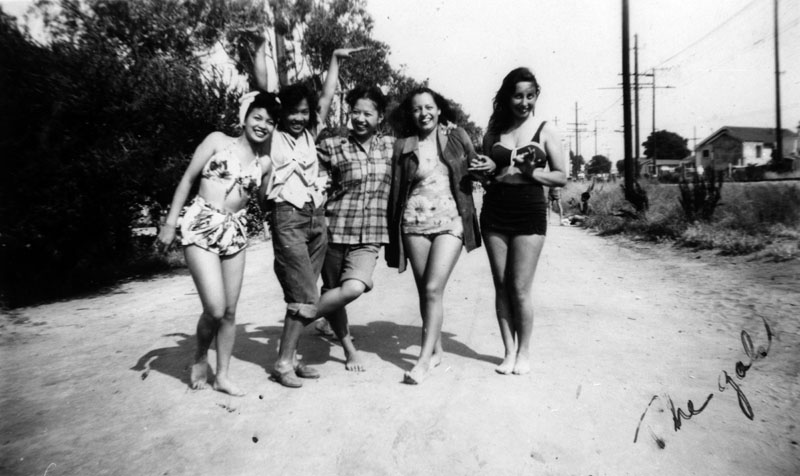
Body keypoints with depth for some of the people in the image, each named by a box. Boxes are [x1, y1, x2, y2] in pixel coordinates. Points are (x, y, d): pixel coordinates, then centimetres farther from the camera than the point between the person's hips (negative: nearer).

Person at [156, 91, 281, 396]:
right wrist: (170, 223, -5)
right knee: (215, 308, -12)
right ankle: (199, 357, 18)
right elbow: (187, 180, 0)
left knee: (230, 311, 5)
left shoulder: (264, 163, 10)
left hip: (235, 232, 4)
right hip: (200, 226, -4)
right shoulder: (218, 141, 2)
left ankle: (222, 375, 21)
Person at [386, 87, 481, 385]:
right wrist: (393, 235, 5)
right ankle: (436, 349, 24)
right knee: (424, 292, 8)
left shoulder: (457, 137, 5)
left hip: (450, 221, -2)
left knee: (433, 289, -11)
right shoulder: (402, 146, 6)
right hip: (414, 223, 2)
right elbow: (395, 191, 6)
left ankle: (424, 359, -4)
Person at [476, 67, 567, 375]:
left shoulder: (545, 131, 1)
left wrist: (530, 171, -14)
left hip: (529, 213, -3)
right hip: (494, 211, 3)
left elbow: (561, 177, 2)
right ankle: (509, 351, 18)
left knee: (520, 288, -4)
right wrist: (487, 169, -3)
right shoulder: (493, 131, 10)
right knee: (501, 286, 6)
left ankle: (524, 352, 15)